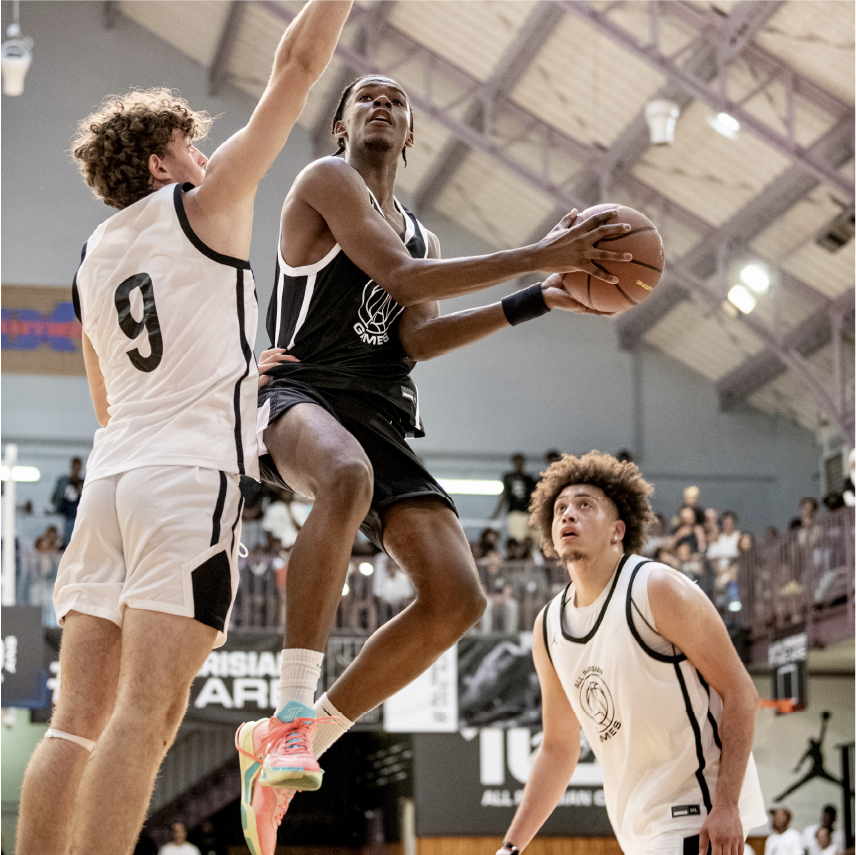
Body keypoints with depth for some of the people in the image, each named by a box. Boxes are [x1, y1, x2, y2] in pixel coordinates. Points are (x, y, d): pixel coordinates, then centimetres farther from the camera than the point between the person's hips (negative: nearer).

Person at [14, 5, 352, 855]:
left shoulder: (92, 257, 22)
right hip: (192, 474, -7)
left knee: (77, 720, 3)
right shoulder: (202, 206, 4)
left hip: (109, 474, 7)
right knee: (144, 717, -15)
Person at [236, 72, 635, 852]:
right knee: (347, 478, -44)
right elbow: (400, 278, -11)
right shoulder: (327, 180, 4)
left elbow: (418, 336, 8)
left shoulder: (423, 236, 26)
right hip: (303, 393, -7)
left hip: (382, 422, 8)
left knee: (457, 597, -11)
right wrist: (540, 257, -14)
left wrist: (537, 302, 0)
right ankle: (291, 715, -42)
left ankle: (283, 744, 0)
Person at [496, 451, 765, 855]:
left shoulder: (657, 590, -13)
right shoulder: (548, 628, 7)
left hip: (700, 812, -7)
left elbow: (739, 692, -13)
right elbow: (558, 748, 17)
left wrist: (726, 806, -22)